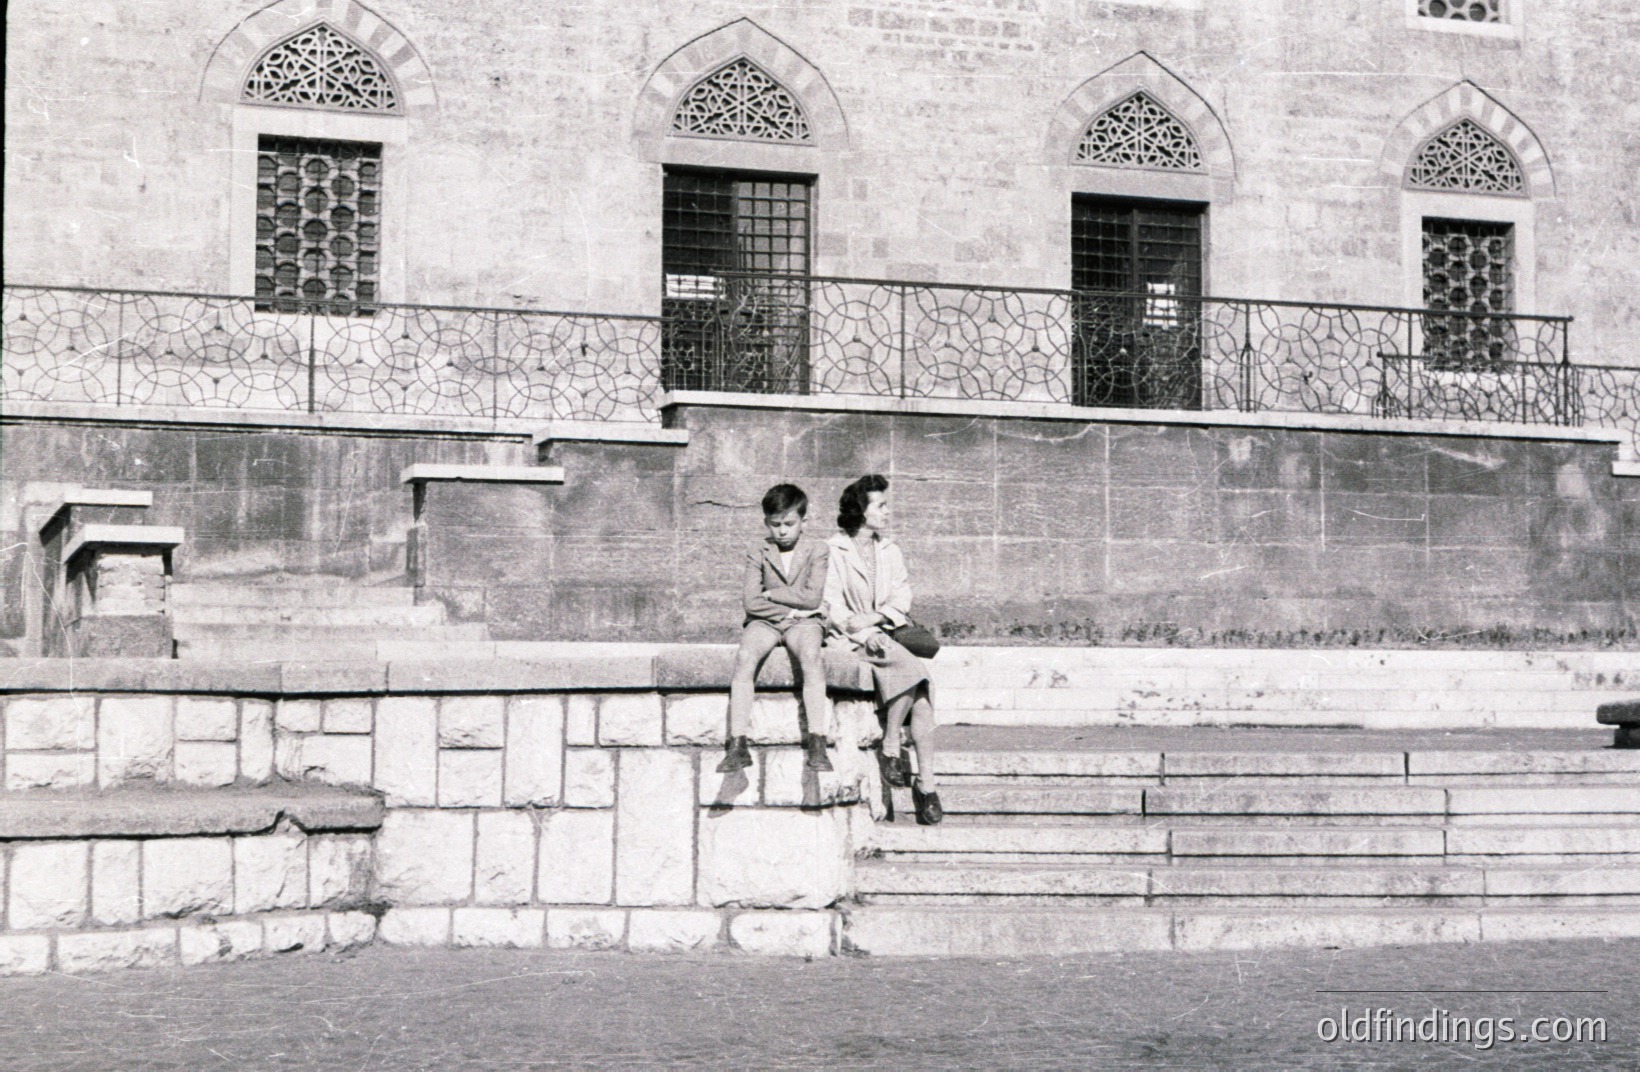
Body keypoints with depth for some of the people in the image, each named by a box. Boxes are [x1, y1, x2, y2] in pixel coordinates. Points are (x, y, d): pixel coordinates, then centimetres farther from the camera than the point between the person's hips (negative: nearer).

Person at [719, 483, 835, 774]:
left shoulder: (817, 551, 5)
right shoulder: (758, 554, 8)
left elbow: (812, 597, -7)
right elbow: (751, 603, -2)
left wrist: (771, 593, -5)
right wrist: (790, 607, -8)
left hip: (803, 622, -1)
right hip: (764, 622, 1)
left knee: (810, 654, -35)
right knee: (745, 656, -30)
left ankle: (817, 743, -36)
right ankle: (738, 744, -32)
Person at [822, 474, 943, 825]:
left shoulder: (890, 550, 20)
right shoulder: (833, 551, 3)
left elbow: (902, 597, 9)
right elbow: (832, 605, -4)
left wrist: (874, 617, -10)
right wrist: (863, 634, -18)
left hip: (889, 631, 4)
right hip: (852, 637, -4)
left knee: (922, 690, -22)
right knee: (910, 668, -30)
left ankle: (926, 782, -24)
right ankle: (891, 750, -18)